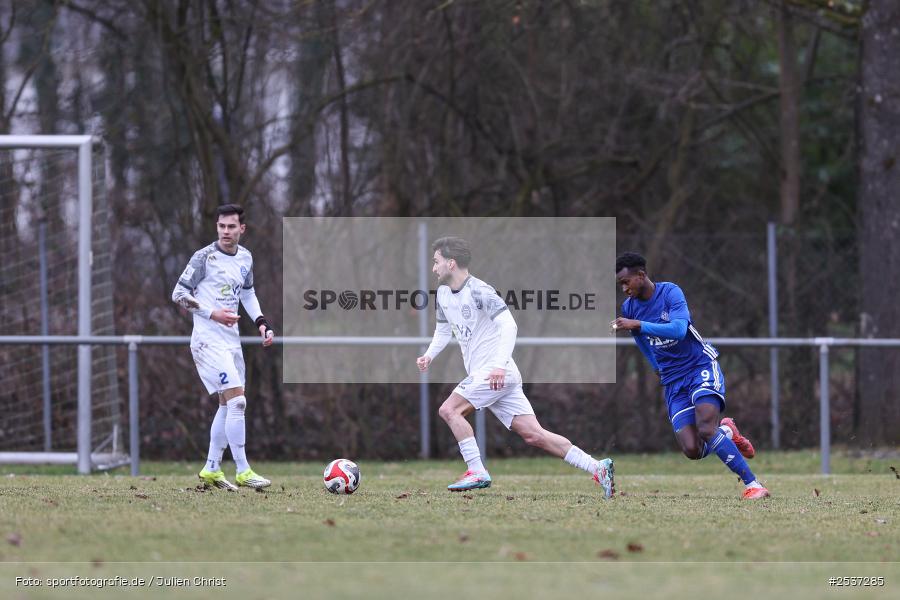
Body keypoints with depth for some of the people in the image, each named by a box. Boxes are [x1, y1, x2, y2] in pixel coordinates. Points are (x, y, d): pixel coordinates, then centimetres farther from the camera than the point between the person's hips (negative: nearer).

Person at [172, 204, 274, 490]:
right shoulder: (204, 258, -11)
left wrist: (261, 321, 10)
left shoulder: (245, 258, 10)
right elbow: (179, 294, -9)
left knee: (228, 405, 11)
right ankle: (243, 471, -14)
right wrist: (212, 313, -19)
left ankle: (211, 469, 22)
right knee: (237, 401, -16)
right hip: (208, 340, -8)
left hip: (231, 340, 8)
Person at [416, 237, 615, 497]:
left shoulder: (478, 291, -13)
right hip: (481, 376, 8)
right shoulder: (443, 293, 15)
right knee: (534, 434, 0)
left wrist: (500, 366, -33)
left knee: (449, 409, -15)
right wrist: (429, 355, 9)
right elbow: (443, 331, 29)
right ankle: (598, 468, -3)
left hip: (497, 374, -8)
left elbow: (509, 325, -22)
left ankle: (477, 472, -14)